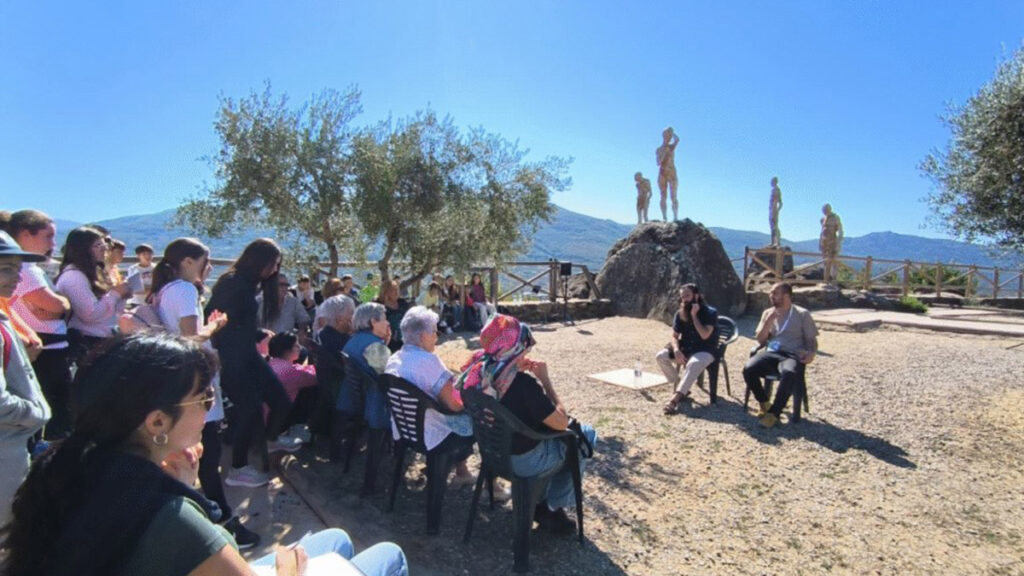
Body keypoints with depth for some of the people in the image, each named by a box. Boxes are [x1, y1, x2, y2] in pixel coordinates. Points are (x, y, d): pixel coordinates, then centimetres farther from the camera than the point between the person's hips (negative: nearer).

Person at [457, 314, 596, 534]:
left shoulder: (478, 371, -10)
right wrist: (544, 379, -16)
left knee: (548, 425, 28)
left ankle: (540, 501, 32)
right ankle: (552, 508, 20)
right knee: (585, 435, 12)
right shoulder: (524, 384, -32)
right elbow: (562, 423, -22)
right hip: (523, 460, -7)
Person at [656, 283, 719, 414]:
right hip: (685, 350, 5)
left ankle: (675, 399, -47)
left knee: (694, 363, -40)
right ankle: (682, 390, -9)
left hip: (705, 352, -5)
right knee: (660, 356, -19)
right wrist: (676, 350, -18)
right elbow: (674, 336, 3)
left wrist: (694, 315, -21)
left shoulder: (710, 313, -9)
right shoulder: (680, 314, 4)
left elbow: (704, 335, -22)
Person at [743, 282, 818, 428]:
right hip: (771, 353, 3)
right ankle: (765, 403, -2)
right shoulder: (768, 313, 14)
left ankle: (774, 413, -25)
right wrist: (768, 321, -5)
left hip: (792, 356, -3)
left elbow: (811, 339, 6)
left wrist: (811, 353, -16)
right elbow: (760, 340, 10)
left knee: (789, 374, -39)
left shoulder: (802, 314, 6)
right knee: (748, 369, -27)